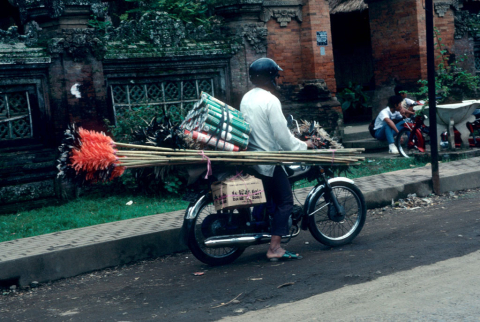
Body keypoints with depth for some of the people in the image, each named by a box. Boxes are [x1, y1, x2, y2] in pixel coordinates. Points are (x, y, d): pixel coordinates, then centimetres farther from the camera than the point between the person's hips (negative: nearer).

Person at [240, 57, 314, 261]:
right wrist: (303, 145, -5)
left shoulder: (246, 98, 10)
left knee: (264, 199, 21)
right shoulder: (270, 100, -17)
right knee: (284, 202, -4)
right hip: (269, 160, -9)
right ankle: (274, 248, -8)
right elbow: (282, 135, -20)